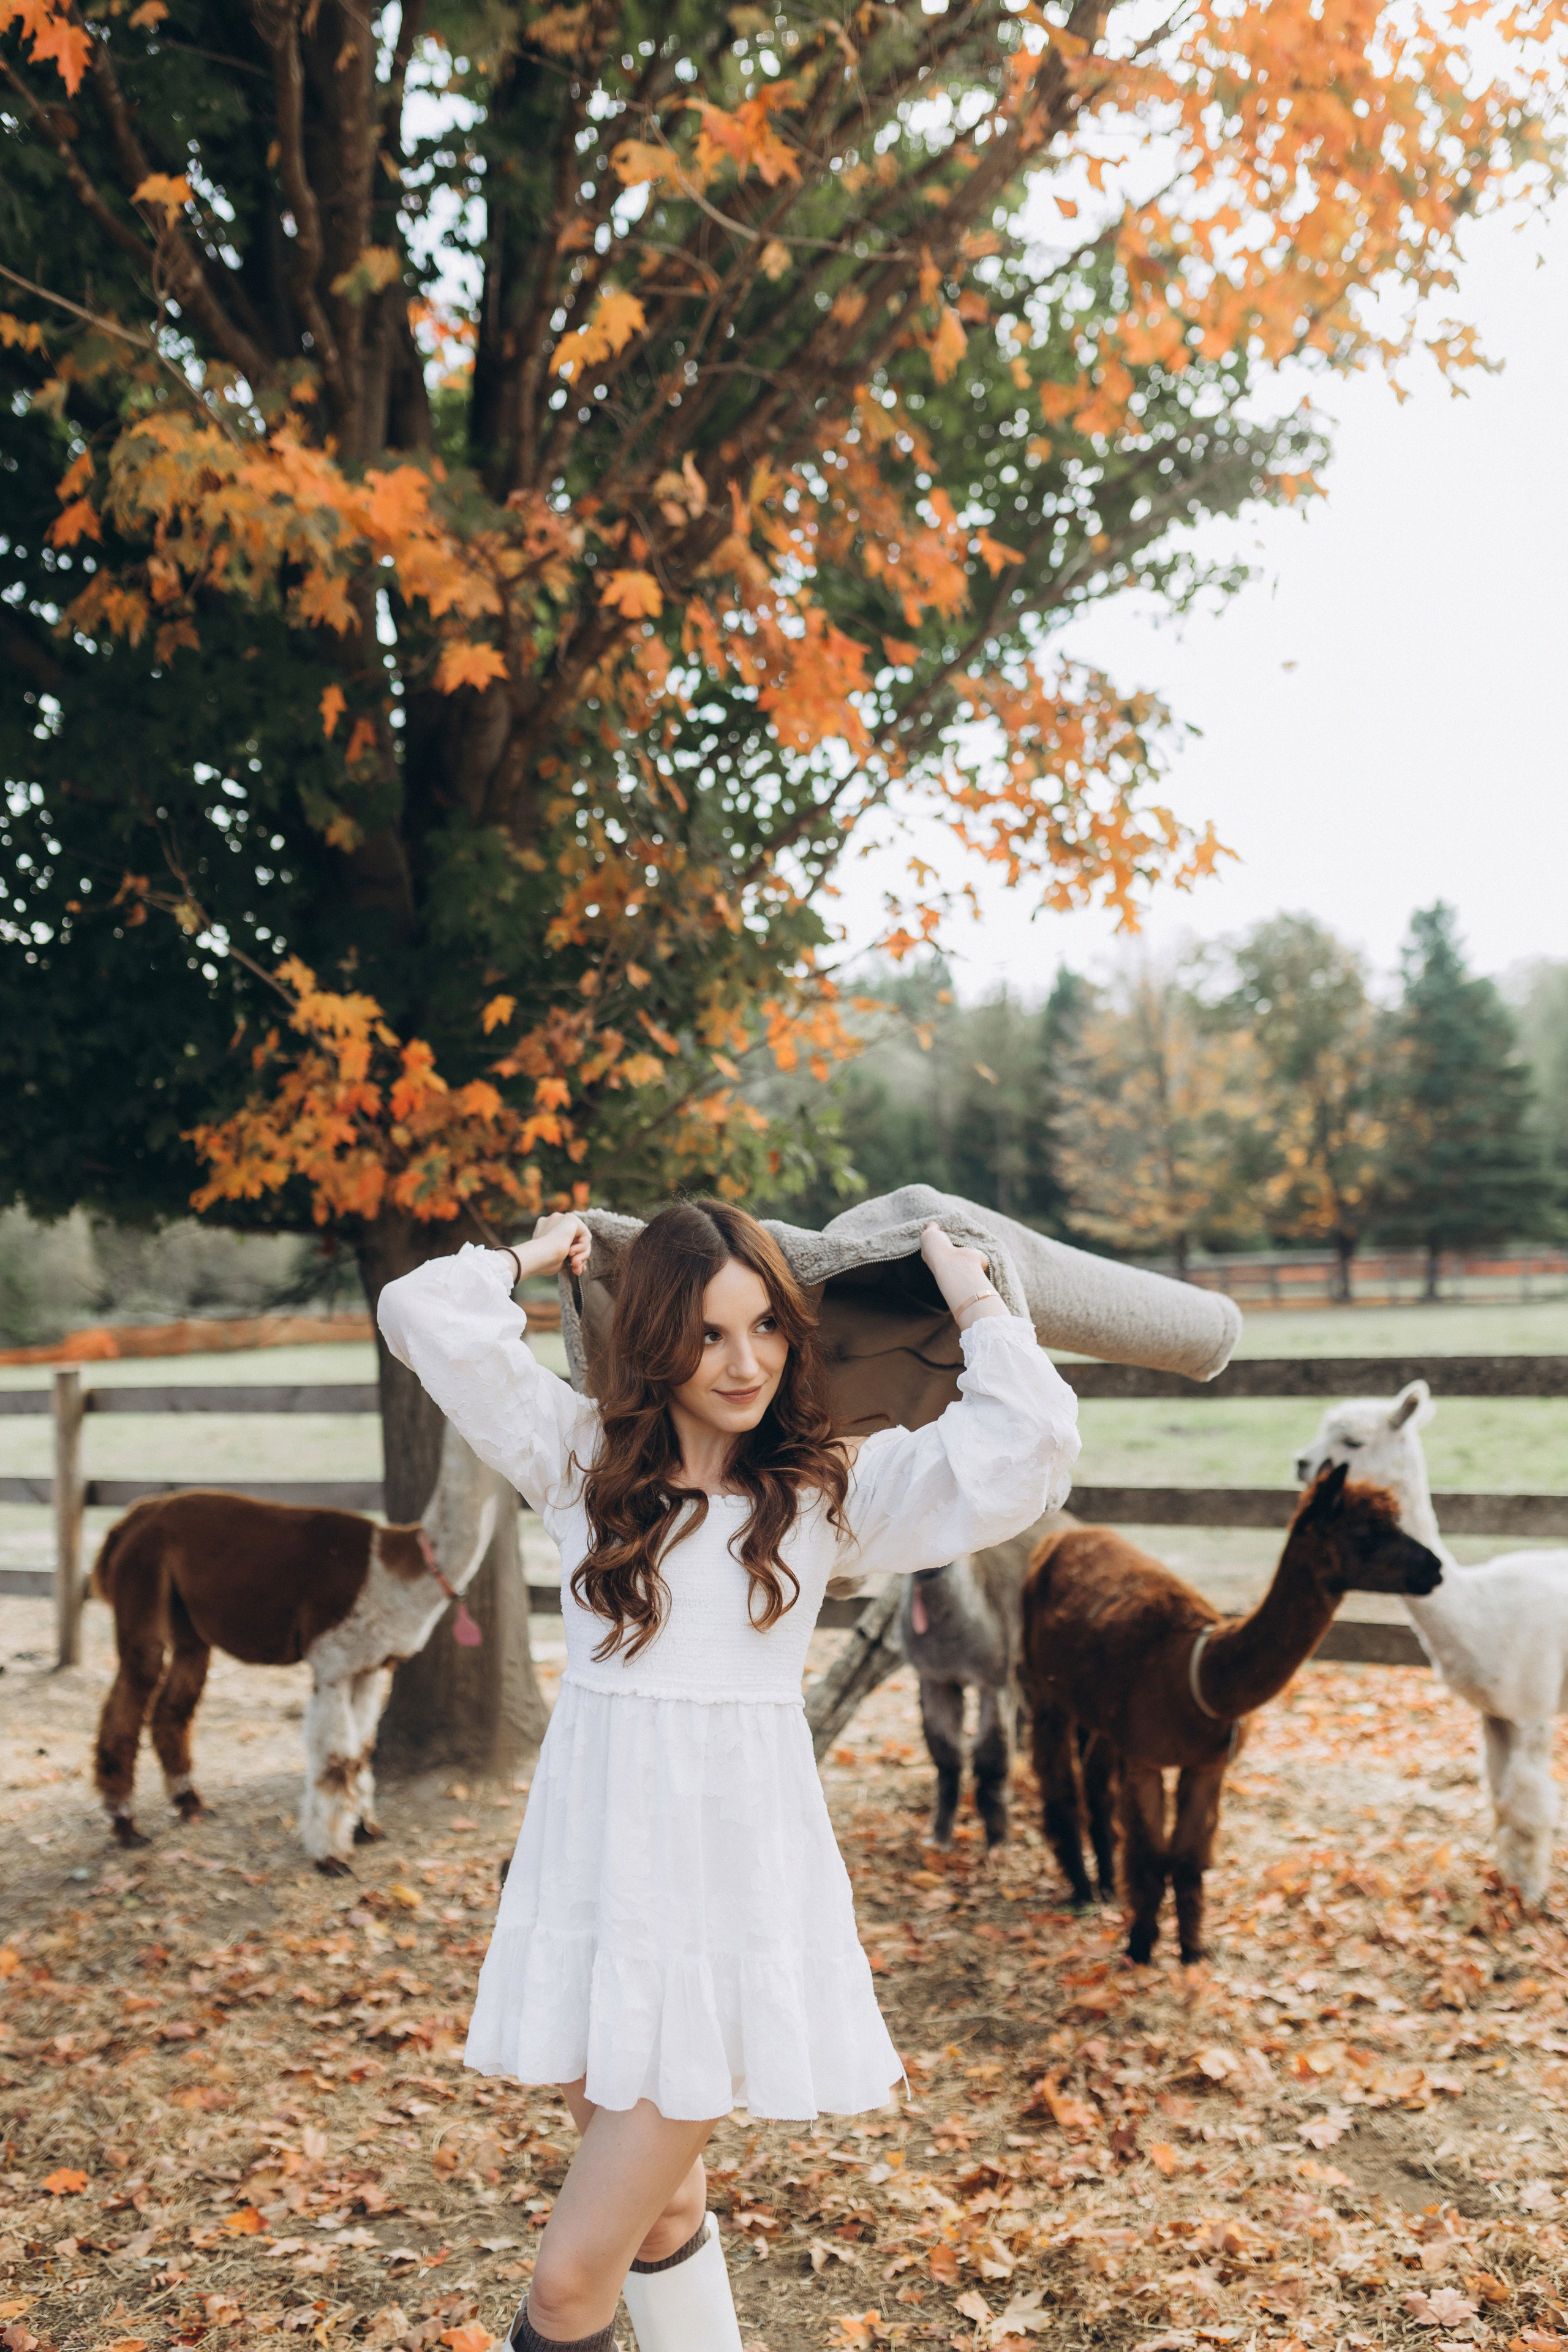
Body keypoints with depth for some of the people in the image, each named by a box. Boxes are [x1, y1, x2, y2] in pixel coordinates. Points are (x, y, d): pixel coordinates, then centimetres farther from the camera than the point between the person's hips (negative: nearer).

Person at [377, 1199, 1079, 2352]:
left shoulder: (831, 1488, 1)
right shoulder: (585, 1456, 4)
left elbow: (1029, 1445, -9)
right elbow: (424, 1312, 0)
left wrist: (972, 1297, 2)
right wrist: (537, 1258, 13)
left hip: (732, 1875, -2)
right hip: (593, 1862, 3)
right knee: (661, 2210, 17)